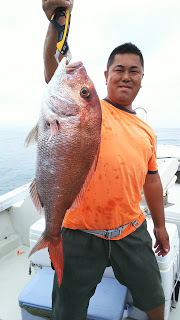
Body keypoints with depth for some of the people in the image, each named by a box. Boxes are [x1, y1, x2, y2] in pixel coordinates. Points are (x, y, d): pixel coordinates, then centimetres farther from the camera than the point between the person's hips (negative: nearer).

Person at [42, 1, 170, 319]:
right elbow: (55, 71, -20)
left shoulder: (146, 130, 10)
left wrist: (160, 226, 21)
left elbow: (151, 179, 16)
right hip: (81, 233, -3)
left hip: (132, 232, 4)